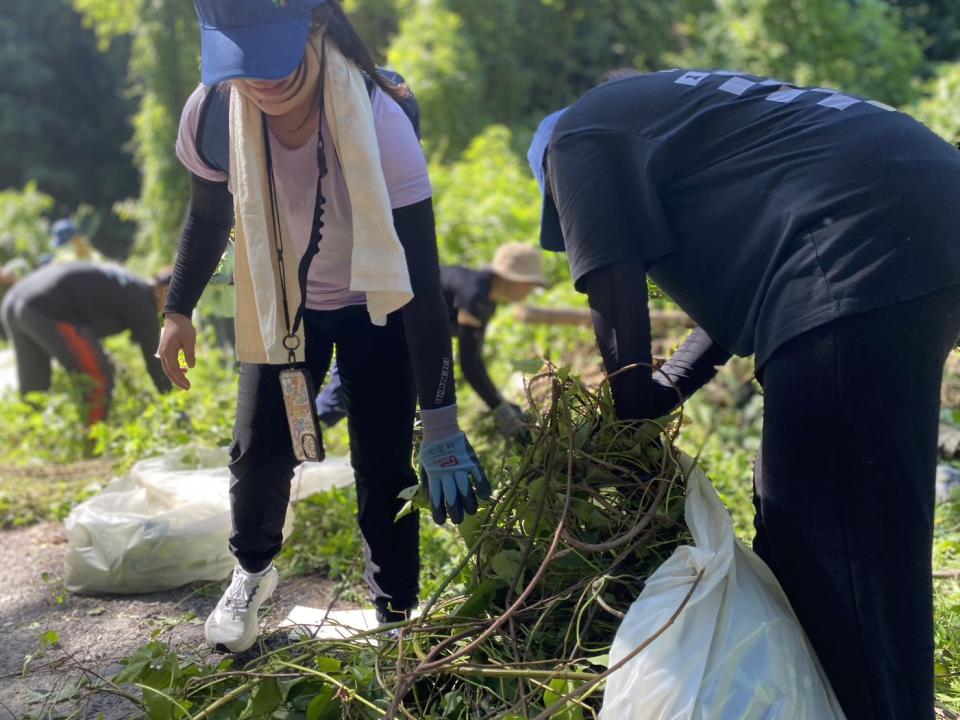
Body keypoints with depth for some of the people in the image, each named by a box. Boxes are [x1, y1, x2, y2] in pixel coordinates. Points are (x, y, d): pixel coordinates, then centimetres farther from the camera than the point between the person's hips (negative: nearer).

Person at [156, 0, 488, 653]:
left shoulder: (377, 122, -36)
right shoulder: (212, 116, -25)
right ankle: (253, 573, 33)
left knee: (383, 463, -8)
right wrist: (179, 312, 4)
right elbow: (209, 215, -1)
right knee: (259, 450, 3)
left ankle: (396, 609, 13)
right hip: (278, 300, 3)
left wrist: (440, 426, -34)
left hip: (373, 303, -3)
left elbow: (422, 280, -34)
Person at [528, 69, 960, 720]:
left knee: (839, 552, -6)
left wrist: (628, 422, 14)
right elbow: (747, 275, 32)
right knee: (795, 529, 18)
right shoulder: (668, 112, 33)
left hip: (861, 248, -10)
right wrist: (665, 391, 28)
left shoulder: (579, 137, 8)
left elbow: (620, 312, -1)